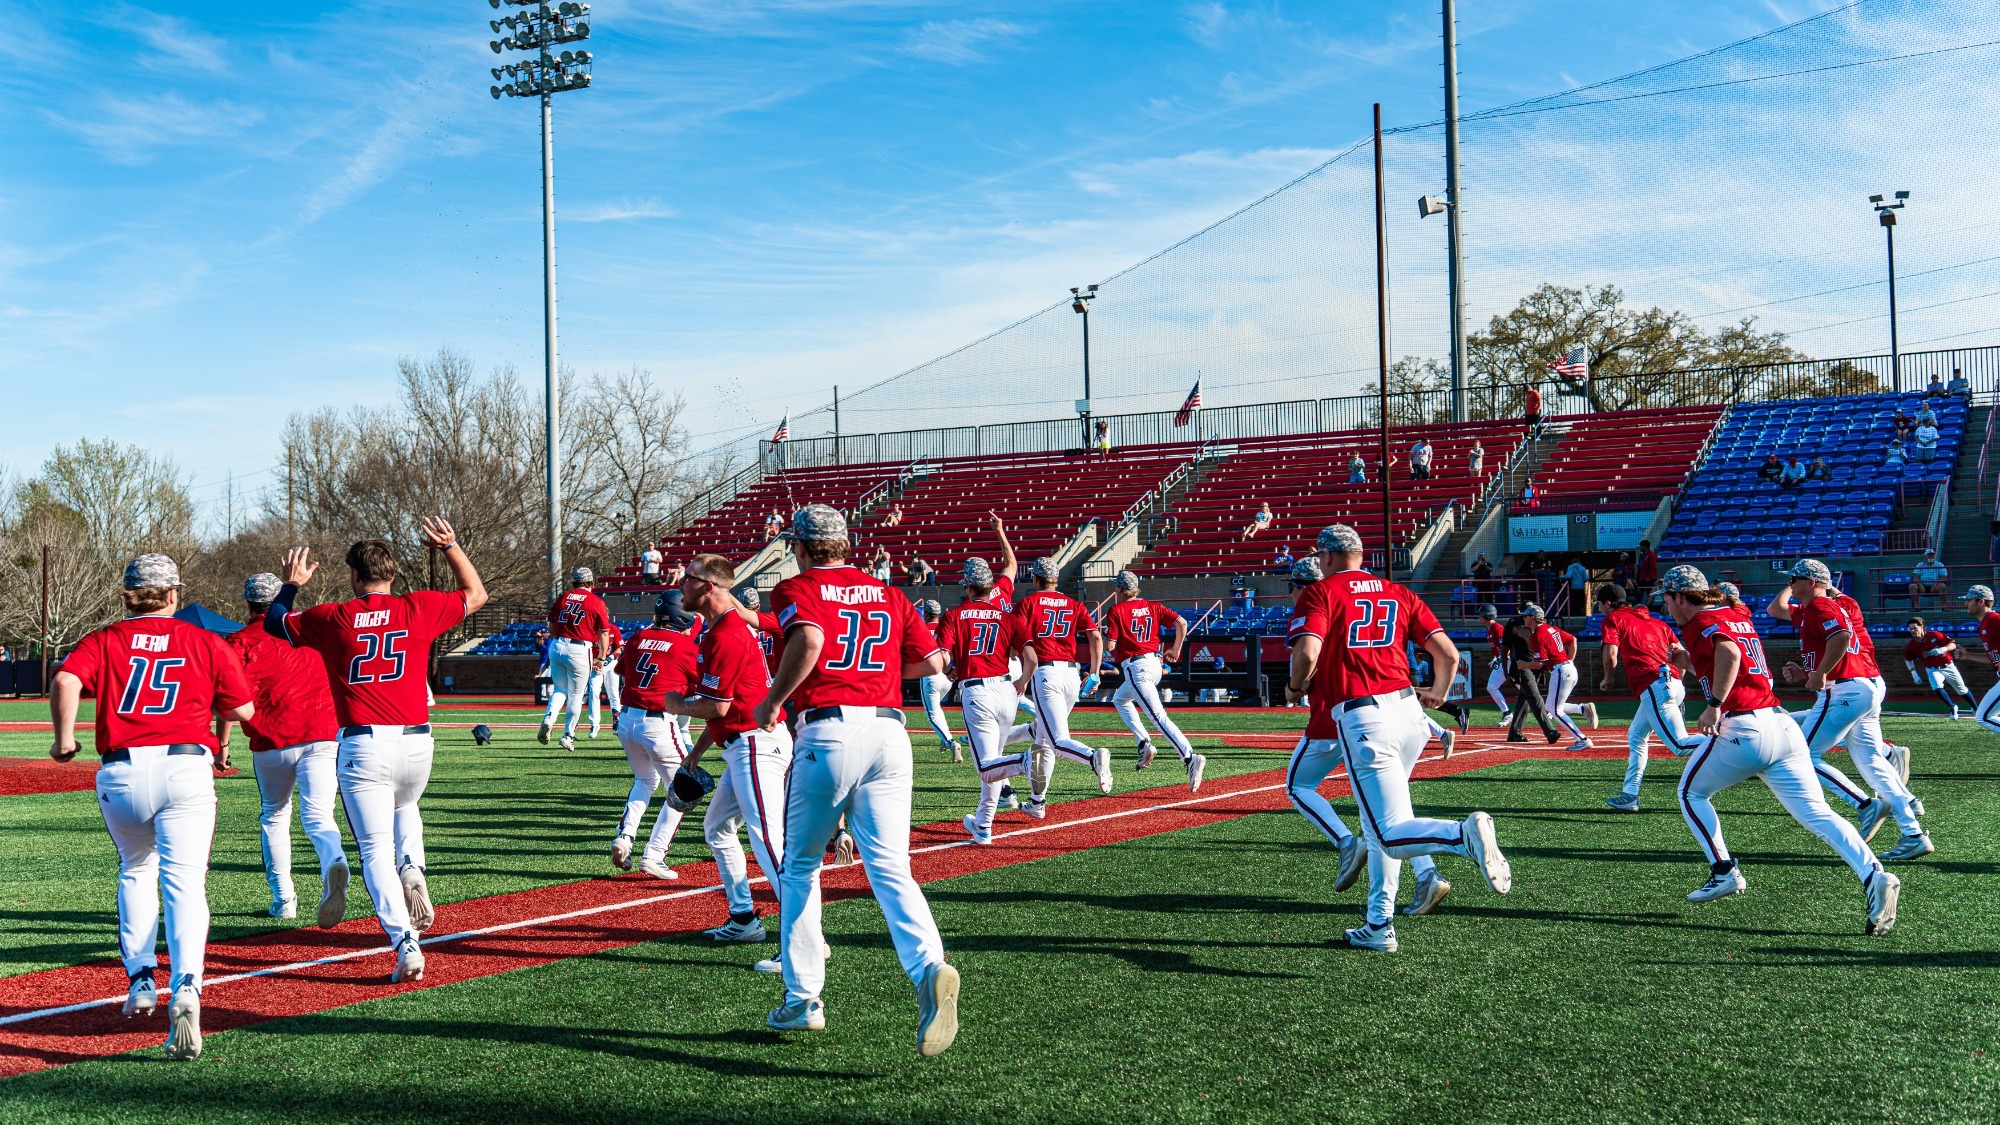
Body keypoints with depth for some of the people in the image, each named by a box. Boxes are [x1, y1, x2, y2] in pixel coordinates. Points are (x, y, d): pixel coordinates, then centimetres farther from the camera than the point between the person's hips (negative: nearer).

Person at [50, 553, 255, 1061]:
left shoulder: (104, 640, 12)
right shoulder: (205, 642, 10)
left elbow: (66, 681, -8)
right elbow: (244, 711, 8)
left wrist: (64, 739, 3)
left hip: (120, 772, 2)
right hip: (186, 767, -2)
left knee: (135, 871, 25)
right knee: (184, 881, -8)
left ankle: (140, 980, 20)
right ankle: (185, 989, -28)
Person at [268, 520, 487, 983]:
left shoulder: (332, 617, 2)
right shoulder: (419, 608, 3)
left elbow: (274, 622, 21)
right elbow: (476, 594, 20)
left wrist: (291, 584, 36)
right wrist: (451, 546, 22)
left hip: (363, 745, -2)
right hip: (417, 742, 3)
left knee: (375, 850, -1)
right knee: (405, 810, 33)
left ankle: (406, 945, -15)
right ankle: (413, 869, 4)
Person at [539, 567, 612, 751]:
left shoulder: (563, 597, 10)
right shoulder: (596, 602, -1)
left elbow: (551, 626, 15)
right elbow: (604, 633, -1)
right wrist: (601, 657, 7)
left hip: (556, 646, 4)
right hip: (580, 650, -4)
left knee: (560, 689, 18)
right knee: (575, 696, 8)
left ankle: (549, 718, -8)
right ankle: (568, 735, 11)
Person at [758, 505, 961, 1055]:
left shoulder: (797, 589, 5)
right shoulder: (888, 596, 20)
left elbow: (808, 641, -17)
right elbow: (932, 661, 15)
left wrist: (772, 702, -5)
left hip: (828, 733, -4)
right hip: (889, 731, 4)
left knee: (799, 866, 13)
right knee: (890, 869, -2)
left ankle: (802, 1000, 16)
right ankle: (929, 967, -28)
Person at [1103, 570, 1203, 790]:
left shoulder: (1115, 611, -2)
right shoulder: (1152, 606, 13)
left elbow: (1111, 646, -8)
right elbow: (1181, 623, 2)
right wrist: (1176, 650, 13)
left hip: (1135, 667, -8)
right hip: (1155, 665, 8)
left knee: (1158, 716, -17)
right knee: (1119, 699, 30)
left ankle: (1190, 758, -33)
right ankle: (1144, 744, 15)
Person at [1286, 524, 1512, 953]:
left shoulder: (1319, 593, 4)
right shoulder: (1399, 593, 18)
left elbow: (1306, 653, -13)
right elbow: (1449, 653, 11)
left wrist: (1296, 687, 8)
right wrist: (1437, 694, 30)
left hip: (1360, 720, -6)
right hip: (1408, 713, 6)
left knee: (1391, 833, -12)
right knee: (1382, 826, 20)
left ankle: (1463, 833, -40)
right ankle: (1379, 926, 19)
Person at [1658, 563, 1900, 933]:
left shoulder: (1700, 623, -2)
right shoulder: (1738, 615, 23)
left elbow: (1729, 654, -23)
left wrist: (1714, 705, -20)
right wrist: (1690, 660, 33)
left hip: (1742, 729, -7)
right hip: (1783, 724, 7)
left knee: (1692, 793, 17)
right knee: (1816, 813, -2)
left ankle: (1724, 872, 9)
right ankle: (1873, 875, -21)